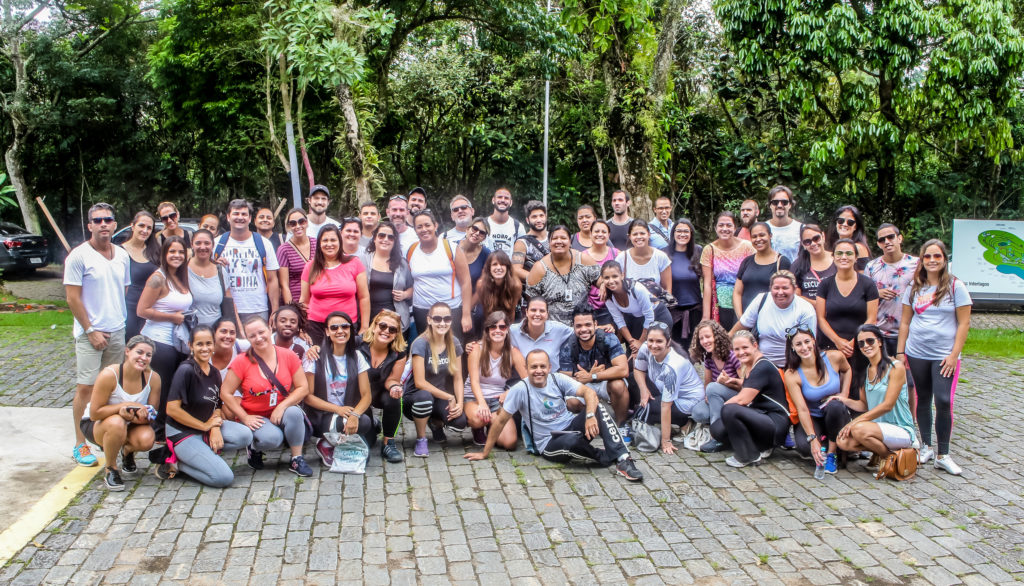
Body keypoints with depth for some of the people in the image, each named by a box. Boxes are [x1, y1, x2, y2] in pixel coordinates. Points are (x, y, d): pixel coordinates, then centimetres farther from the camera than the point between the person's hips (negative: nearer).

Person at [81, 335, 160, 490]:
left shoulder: (153, 378, -16)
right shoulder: (109, 375, -27)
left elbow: (150, 415, -10)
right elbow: (94, 413, -23)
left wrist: (135, 417, -32)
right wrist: (126, 405, -32)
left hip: (129, 424, 3)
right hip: (95, 424, -3)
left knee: (147, 440, -30)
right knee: (117, 423, -39)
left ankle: (128, 451, 11)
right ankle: (111, 470, -12)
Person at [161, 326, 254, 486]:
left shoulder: (214, 373, 6)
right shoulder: (186, 370, -17)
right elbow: (172, 409, -21)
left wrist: (215, 428, -11)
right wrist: (205, 426, -13)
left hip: (207, 425, 7)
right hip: (182, 432, -7)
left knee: (245, 436, -19)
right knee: (224, 478, -19)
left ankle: (203, 450, -6)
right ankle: (177, 462, -1)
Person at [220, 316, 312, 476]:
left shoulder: (288, 356, -5)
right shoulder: (242, 362, -9)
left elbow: (303, 388, -5)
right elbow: (225, 393, -7)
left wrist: (282, 406, -20)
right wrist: (245, 418, -14)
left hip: (281, 413, 2)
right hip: (254, 417, -2)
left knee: (294, 412, -33)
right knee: (272, 438, -32)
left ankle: (297, 460, -15)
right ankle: (254, 448, 5)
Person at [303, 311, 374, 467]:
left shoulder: (356, 357, 5)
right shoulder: (316, 357, -4)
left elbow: (366, 395, -2)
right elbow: (308, 396, -6)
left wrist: (355, 414, -23)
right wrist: (337, 409, -18)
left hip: (349, 413, 4)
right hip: (321, 417, -4)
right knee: (364, 422, -29)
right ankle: (326, 446, -5)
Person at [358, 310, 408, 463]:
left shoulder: (399, 353, -13)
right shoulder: (359, 345, -21)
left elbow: (391, 380, -5)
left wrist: (394, 387, -30)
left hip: (382, 392, 1)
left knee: (393, 399, -31)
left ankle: (388, 443, -13)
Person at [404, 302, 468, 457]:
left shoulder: (454, 344, 0)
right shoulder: (421, 344, -16)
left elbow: (458, 378, 1)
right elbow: (420, 382, -20)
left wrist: (459, 403, -16)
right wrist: (449, 397, -18)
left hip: (440, 399, 4)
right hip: (414, 398, -4)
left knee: (460, 422, -25)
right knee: (424, 396, -40)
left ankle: (436, 423, 14)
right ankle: (421, 440, -12)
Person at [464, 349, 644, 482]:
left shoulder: (558, 379, -4)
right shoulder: (520, 390, -12)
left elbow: (589, 392, -13)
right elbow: (500, 421, -9)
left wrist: (590, 416, -33)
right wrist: (485, 453, -6)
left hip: (571, 427, 4)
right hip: (550, 444, -4)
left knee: (597, 406, -22)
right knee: (572, 440, -38)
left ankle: (621, 458, -29)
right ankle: (606, 458, -8)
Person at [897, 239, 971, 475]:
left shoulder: (955, 286, -3)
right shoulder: (914, 288, 7)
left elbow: (964, 323, -4)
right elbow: (905, 321, 10)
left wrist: (954, 355, -9)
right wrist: (900, 352, 6)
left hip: (944, 355, -3)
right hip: (916, 354, 3)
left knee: (943, 402, -10)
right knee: (923, 400, 10)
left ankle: (943, 455, 1)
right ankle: (925, 446, 23)